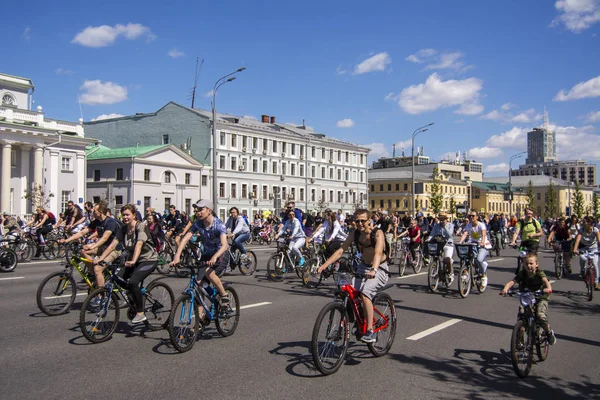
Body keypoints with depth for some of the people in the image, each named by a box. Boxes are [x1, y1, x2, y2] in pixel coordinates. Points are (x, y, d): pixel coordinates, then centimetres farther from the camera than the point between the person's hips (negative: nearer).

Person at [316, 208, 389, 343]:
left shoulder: (378, 233, -20)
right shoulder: (354, 235, -6)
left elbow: (378, 253, -36)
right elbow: (340, 251, -12)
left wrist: (373, 270, -54)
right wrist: (324, 265, -25)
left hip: (380, 269, -6)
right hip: (363, 267, 6)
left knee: (364, 294, -28)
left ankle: (370, 332, -21)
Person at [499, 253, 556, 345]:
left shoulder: (539, 273, -10)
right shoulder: (522, 274, -5)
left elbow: (546, 281, -29)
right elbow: (512, 282, -18)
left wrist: (548, 288, -52)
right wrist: (505, 289, -38)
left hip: (540, 299, -3)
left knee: (541, 316, -26)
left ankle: (549, 332, 4)